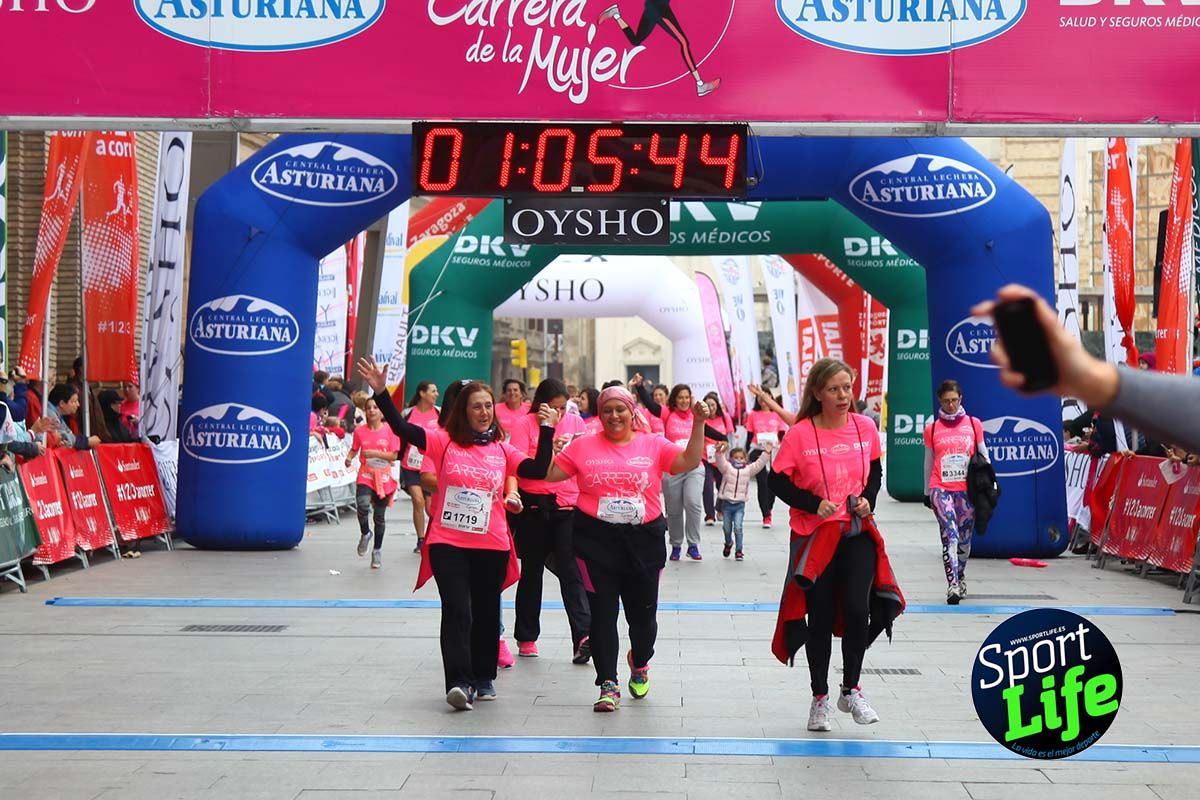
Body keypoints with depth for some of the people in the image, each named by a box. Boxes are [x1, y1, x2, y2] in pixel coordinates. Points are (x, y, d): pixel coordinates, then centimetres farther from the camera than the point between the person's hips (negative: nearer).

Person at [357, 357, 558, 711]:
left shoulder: (502, 449, 8)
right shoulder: (444, 441, 0)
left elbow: (538, 470, -2)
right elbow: (403, 428, -9)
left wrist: (547, 430, -7)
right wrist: (380, 392, -20)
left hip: (492, 545, 3)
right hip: (448, 542, -3)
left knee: (486, 613, 12)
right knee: (457, 611, -12)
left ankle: (484, 678, 27)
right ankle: (459, 683, -14)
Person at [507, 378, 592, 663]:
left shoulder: (575, 422, 7)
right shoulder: (524, 424, -2)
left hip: (568, 506, 1)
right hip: (534, 507, -1)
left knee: (571, 572, -8)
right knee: (532, 571, 10)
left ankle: (583, 637, -15)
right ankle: (526, 638, 21)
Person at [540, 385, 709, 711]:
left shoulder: (653, 445, 6)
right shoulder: (584, 446, 6)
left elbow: (689, 462, -5)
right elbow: (549, 473, 4)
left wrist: (698, 424, -15)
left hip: (644, 540, 1)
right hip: (596, 540, -1)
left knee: (642, 611, 9)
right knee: (602, 613, -1)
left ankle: (640, 662, 40)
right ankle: (608, 686, 6)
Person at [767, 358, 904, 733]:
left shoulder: (865, 427, 0)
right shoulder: (800, 434, -10)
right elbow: (778, 480, -7)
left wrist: (868, 498, -5)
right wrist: (814, 504, -17)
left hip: (858, 533, 2)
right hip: (815, 536, -2)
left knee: (858, 611, -8)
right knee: (821, 618, 5)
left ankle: (851, 690, 15)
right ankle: (820, 699, 22)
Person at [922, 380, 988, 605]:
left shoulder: (973, 424, 7)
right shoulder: (932, 429, 6)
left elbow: (983, 456, 12)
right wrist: (927, 492, 17)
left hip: (967, 489, 1)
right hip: (941, 489, -1)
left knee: (965, 538, 10)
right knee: (950, 535, -16)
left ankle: (960, 578, 32)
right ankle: (953, 585, -21)